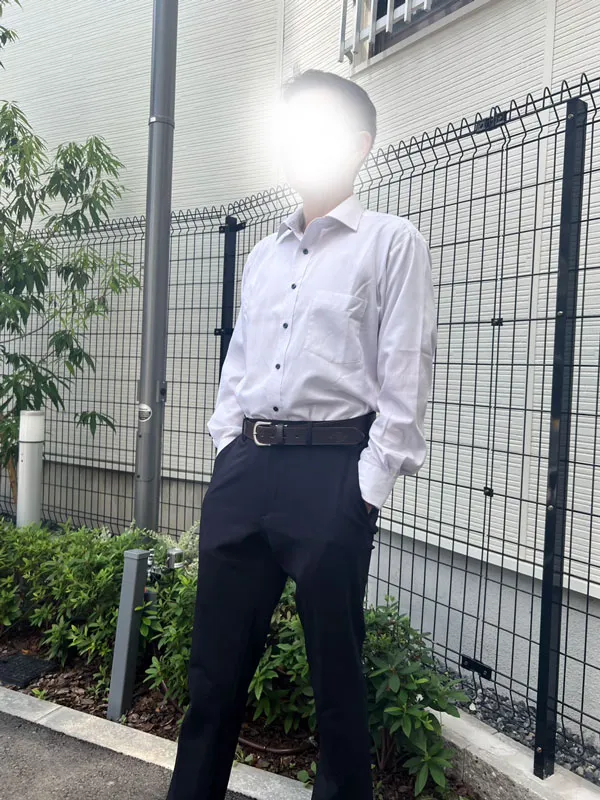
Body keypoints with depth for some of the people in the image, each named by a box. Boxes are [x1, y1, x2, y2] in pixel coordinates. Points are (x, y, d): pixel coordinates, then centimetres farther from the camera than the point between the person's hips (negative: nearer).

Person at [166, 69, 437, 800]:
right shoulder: (262, 256, 21)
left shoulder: (392, 243, 2)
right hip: (243, 466, 6)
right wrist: (228, 449, 9)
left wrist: (369, 483, -11)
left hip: (332, 470, -5)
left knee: (334, 666, 7)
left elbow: (404, 376, -5)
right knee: (215, 658, 13)